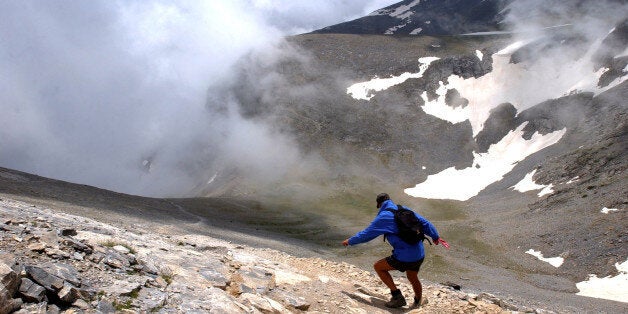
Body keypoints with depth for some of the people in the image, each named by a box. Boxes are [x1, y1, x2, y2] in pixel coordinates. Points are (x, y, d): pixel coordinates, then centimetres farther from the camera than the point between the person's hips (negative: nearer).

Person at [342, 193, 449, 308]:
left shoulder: (383, 217, -7)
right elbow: (424, 223, 16)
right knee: (413, 277, 32)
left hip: (403, 258, -7)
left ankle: (397, 296, 11)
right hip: (420, 255, 7)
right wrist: (435, 237, 29)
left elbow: (366, 234, 0)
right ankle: (418, 301, 52)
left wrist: (350, 241, 15)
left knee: (378, 267, 13)